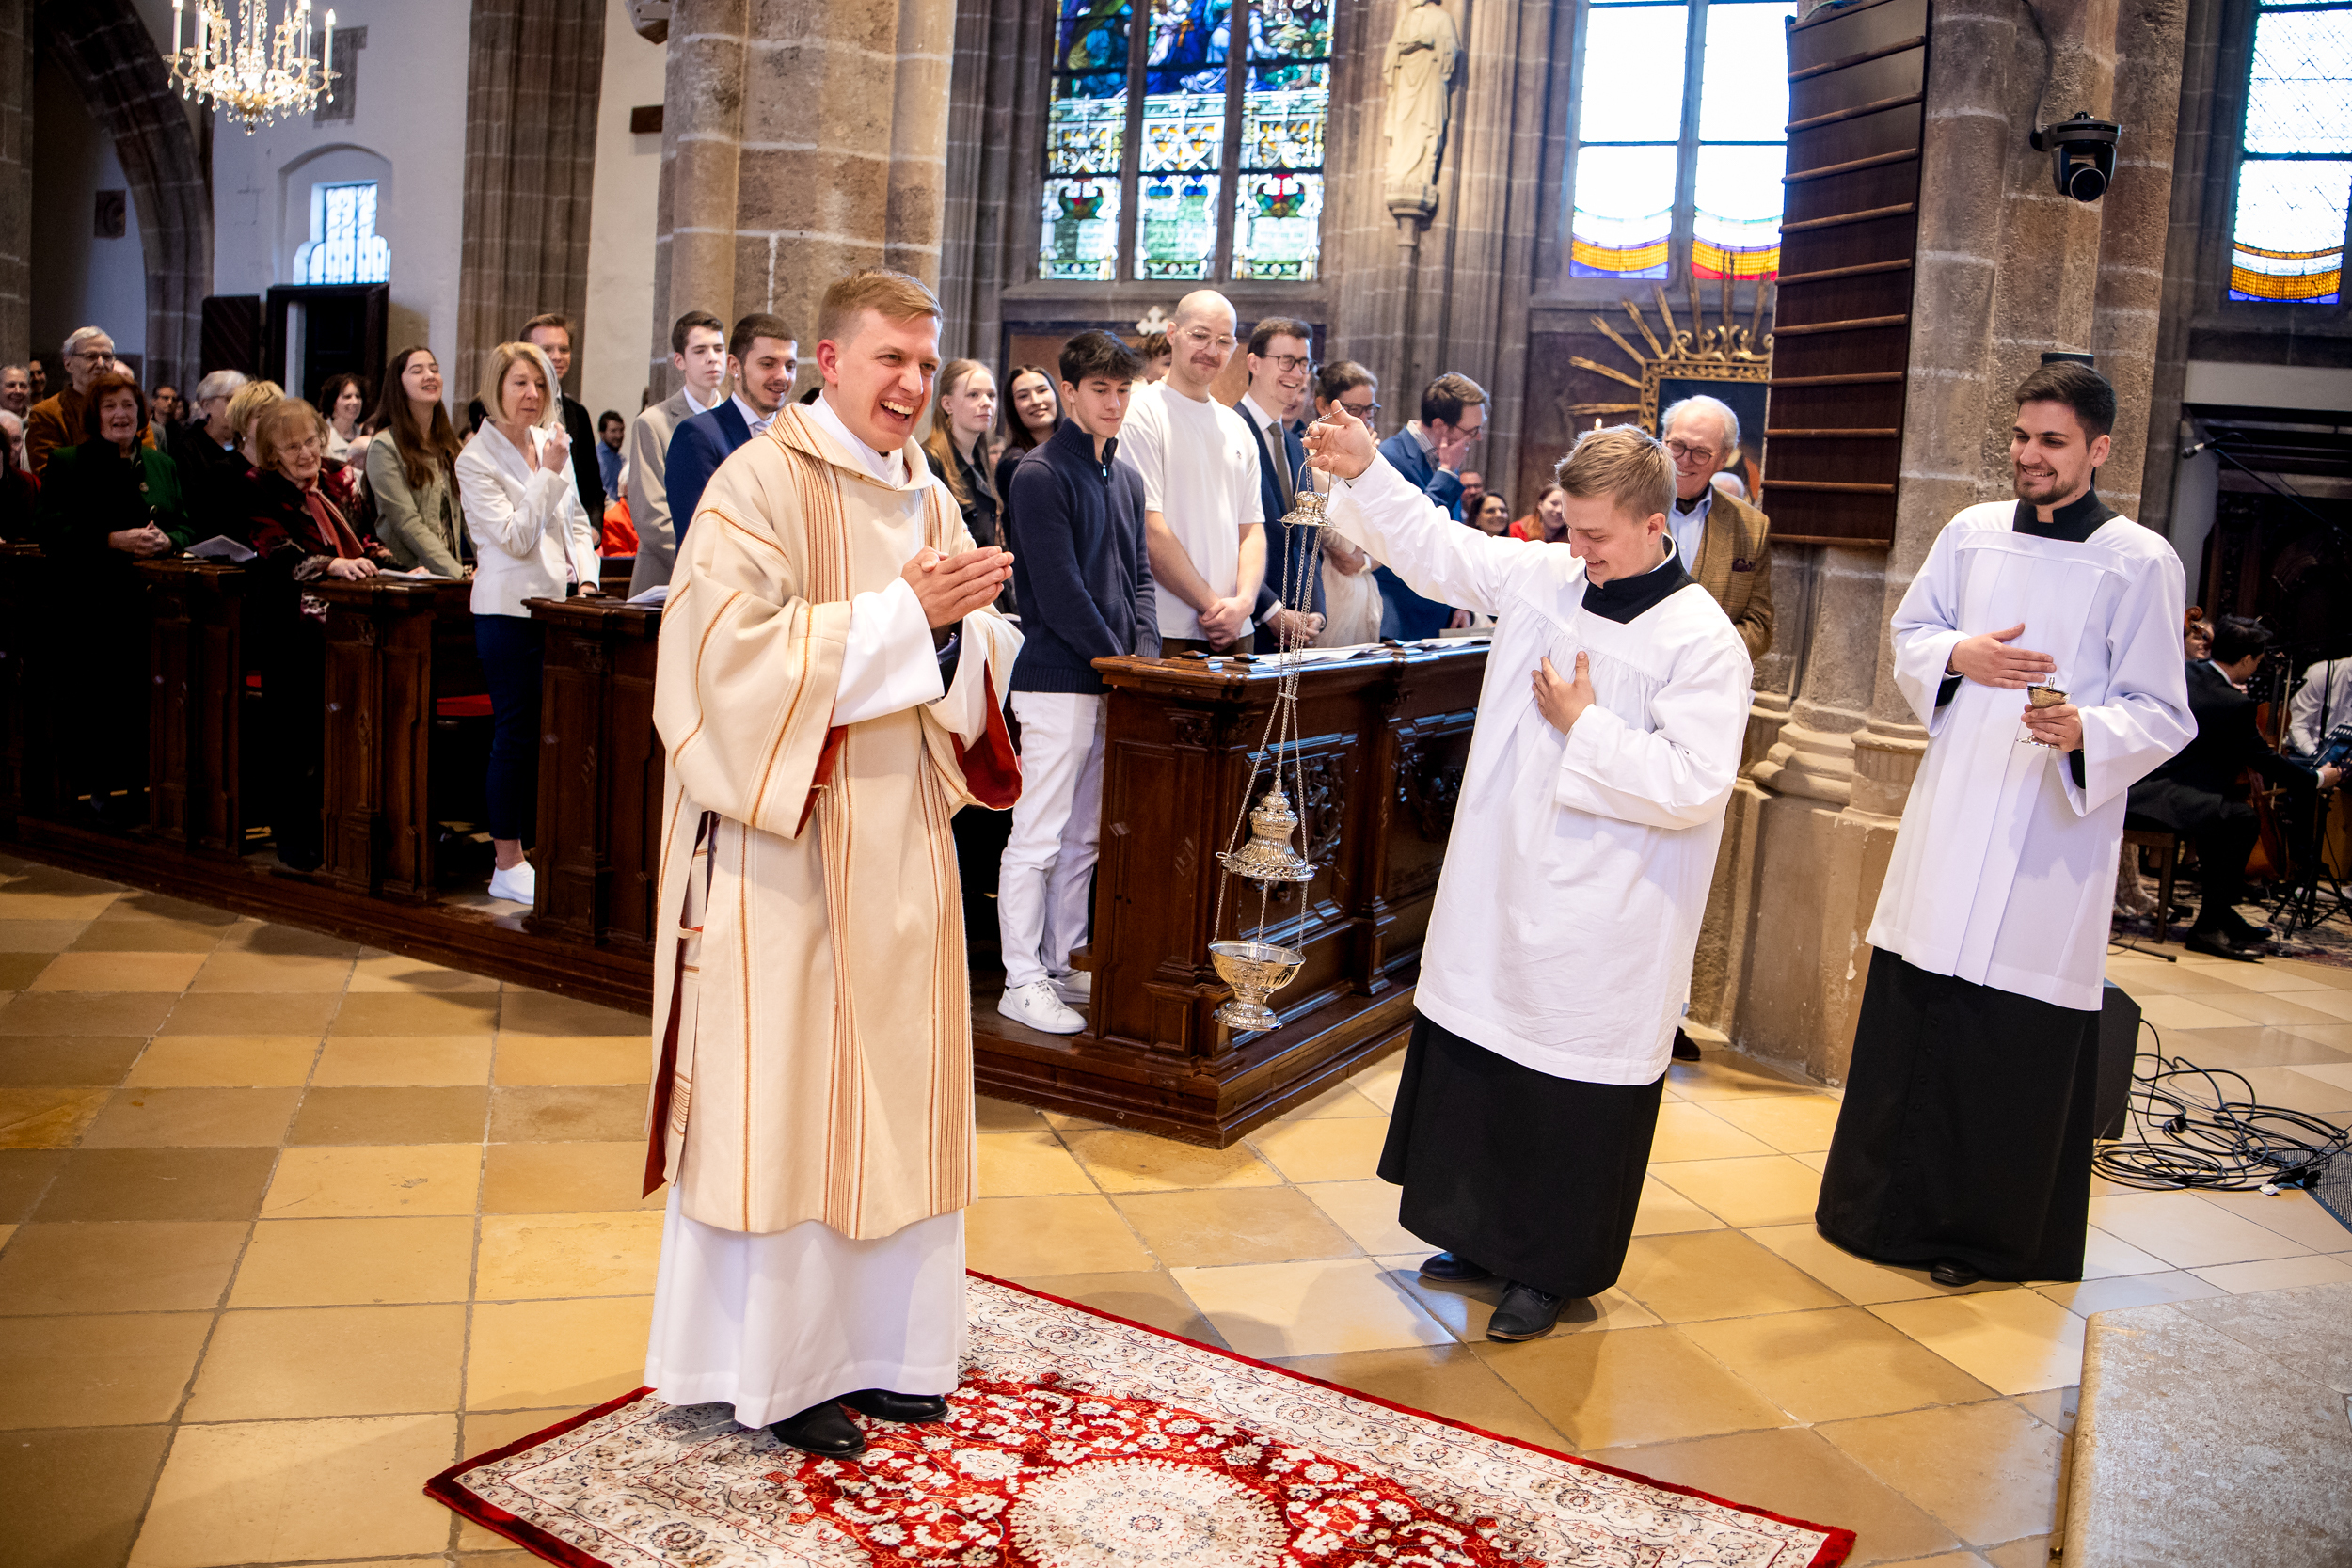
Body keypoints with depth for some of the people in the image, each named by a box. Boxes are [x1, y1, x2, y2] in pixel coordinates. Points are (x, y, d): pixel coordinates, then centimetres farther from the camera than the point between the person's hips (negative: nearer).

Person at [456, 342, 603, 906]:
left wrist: (586, 576, 3)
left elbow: (576, 520, 17)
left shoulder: (553, 444, 12)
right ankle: (507, 865, 8)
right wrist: (550, 475, -17)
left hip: (557, 606, 6)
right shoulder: (476, 458, -7)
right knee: (515, 736, -1)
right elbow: (515, 537, -14)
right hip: (509, 610, -6)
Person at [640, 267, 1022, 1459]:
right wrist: (900, 611, -20)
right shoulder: (761, 482, -8)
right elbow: (735, 646, -19)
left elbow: (971, 666, 12)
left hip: (897, 836, 7)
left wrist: (959, 621, -10)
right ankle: (771, 1366, 15)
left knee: (890, 1081, 11)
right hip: (785, 836, -7)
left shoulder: (925, 497, 13)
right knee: (780, 1094, 1)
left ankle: (872, 1337, 25)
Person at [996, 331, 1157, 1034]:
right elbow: (1059, 592, -15)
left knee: (1083, 838, 14)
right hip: (1058, 679, -8)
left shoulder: (1126, 478, 16)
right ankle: (1022, 981, 5)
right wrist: (1119, 662, -12)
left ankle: (1065, 965, 23)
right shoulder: (1040, 474, -9)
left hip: (1115, 681, 8)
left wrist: (1146, 656, 2)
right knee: (1037, 837, -3)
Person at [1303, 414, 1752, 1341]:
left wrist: (1583, 726, -16)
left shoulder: (1702, 642, -14)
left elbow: (1693, 785, -20)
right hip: (1498, 894, 6)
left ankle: (1551, 1272, 25)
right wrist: (1363, 472, -6)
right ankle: (1487, 1237, 36)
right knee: (1478, 1064, 17)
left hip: (1602, 924, -6)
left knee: (1574, 1091, 6)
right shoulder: (1541, 576, 3)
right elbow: (1433, 547, 7)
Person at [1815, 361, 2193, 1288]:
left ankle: (1991, 1236, 17)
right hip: (1950, 814, 4)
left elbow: (2161, 714, -4)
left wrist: (2087, 731, -25)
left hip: (2054, 829, -4)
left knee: (2019, 1034, 0)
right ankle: (1890, 1204, 25)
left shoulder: (2140, 563, -4)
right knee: (1909, 1011, 8)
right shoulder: (1972, 533, 7)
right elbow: (1908, 634, 17)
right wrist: (1957, 655, -5)